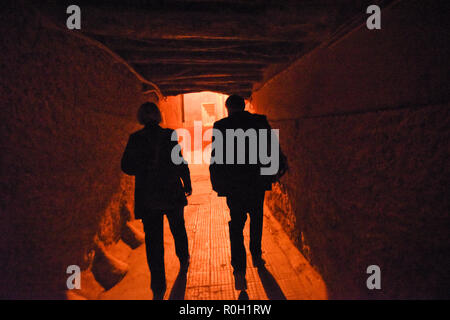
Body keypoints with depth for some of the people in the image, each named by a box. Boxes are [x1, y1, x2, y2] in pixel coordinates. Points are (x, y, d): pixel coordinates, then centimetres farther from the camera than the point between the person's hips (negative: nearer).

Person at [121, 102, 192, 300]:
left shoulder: (135, 139, -5)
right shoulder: (169, 135, -7)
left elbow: (126, 167, -4)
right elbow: (180, 163, -5)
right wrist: (187, 184, 8)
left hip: (147, 197, 0)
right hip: (172, 194, 1)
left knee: (153, 239, 2)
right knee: (178, 229, 23)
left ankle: (158, 287, -1)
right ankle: (183, 261, 45)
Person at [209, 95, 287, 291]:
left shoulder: (221, 126, -4)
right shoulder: (260, 121, 0)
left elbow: (216, 158, -3)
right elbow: (273, 147, 2)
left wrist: (217, 183, 3)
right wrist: (279, 168, 14)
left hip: (233, 184, -1)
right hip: (257, 182, 2)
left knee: (236, 225, 3)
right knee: (256, 219, 21)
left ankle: (239, 271, -7)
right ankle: (256, 257, 34)